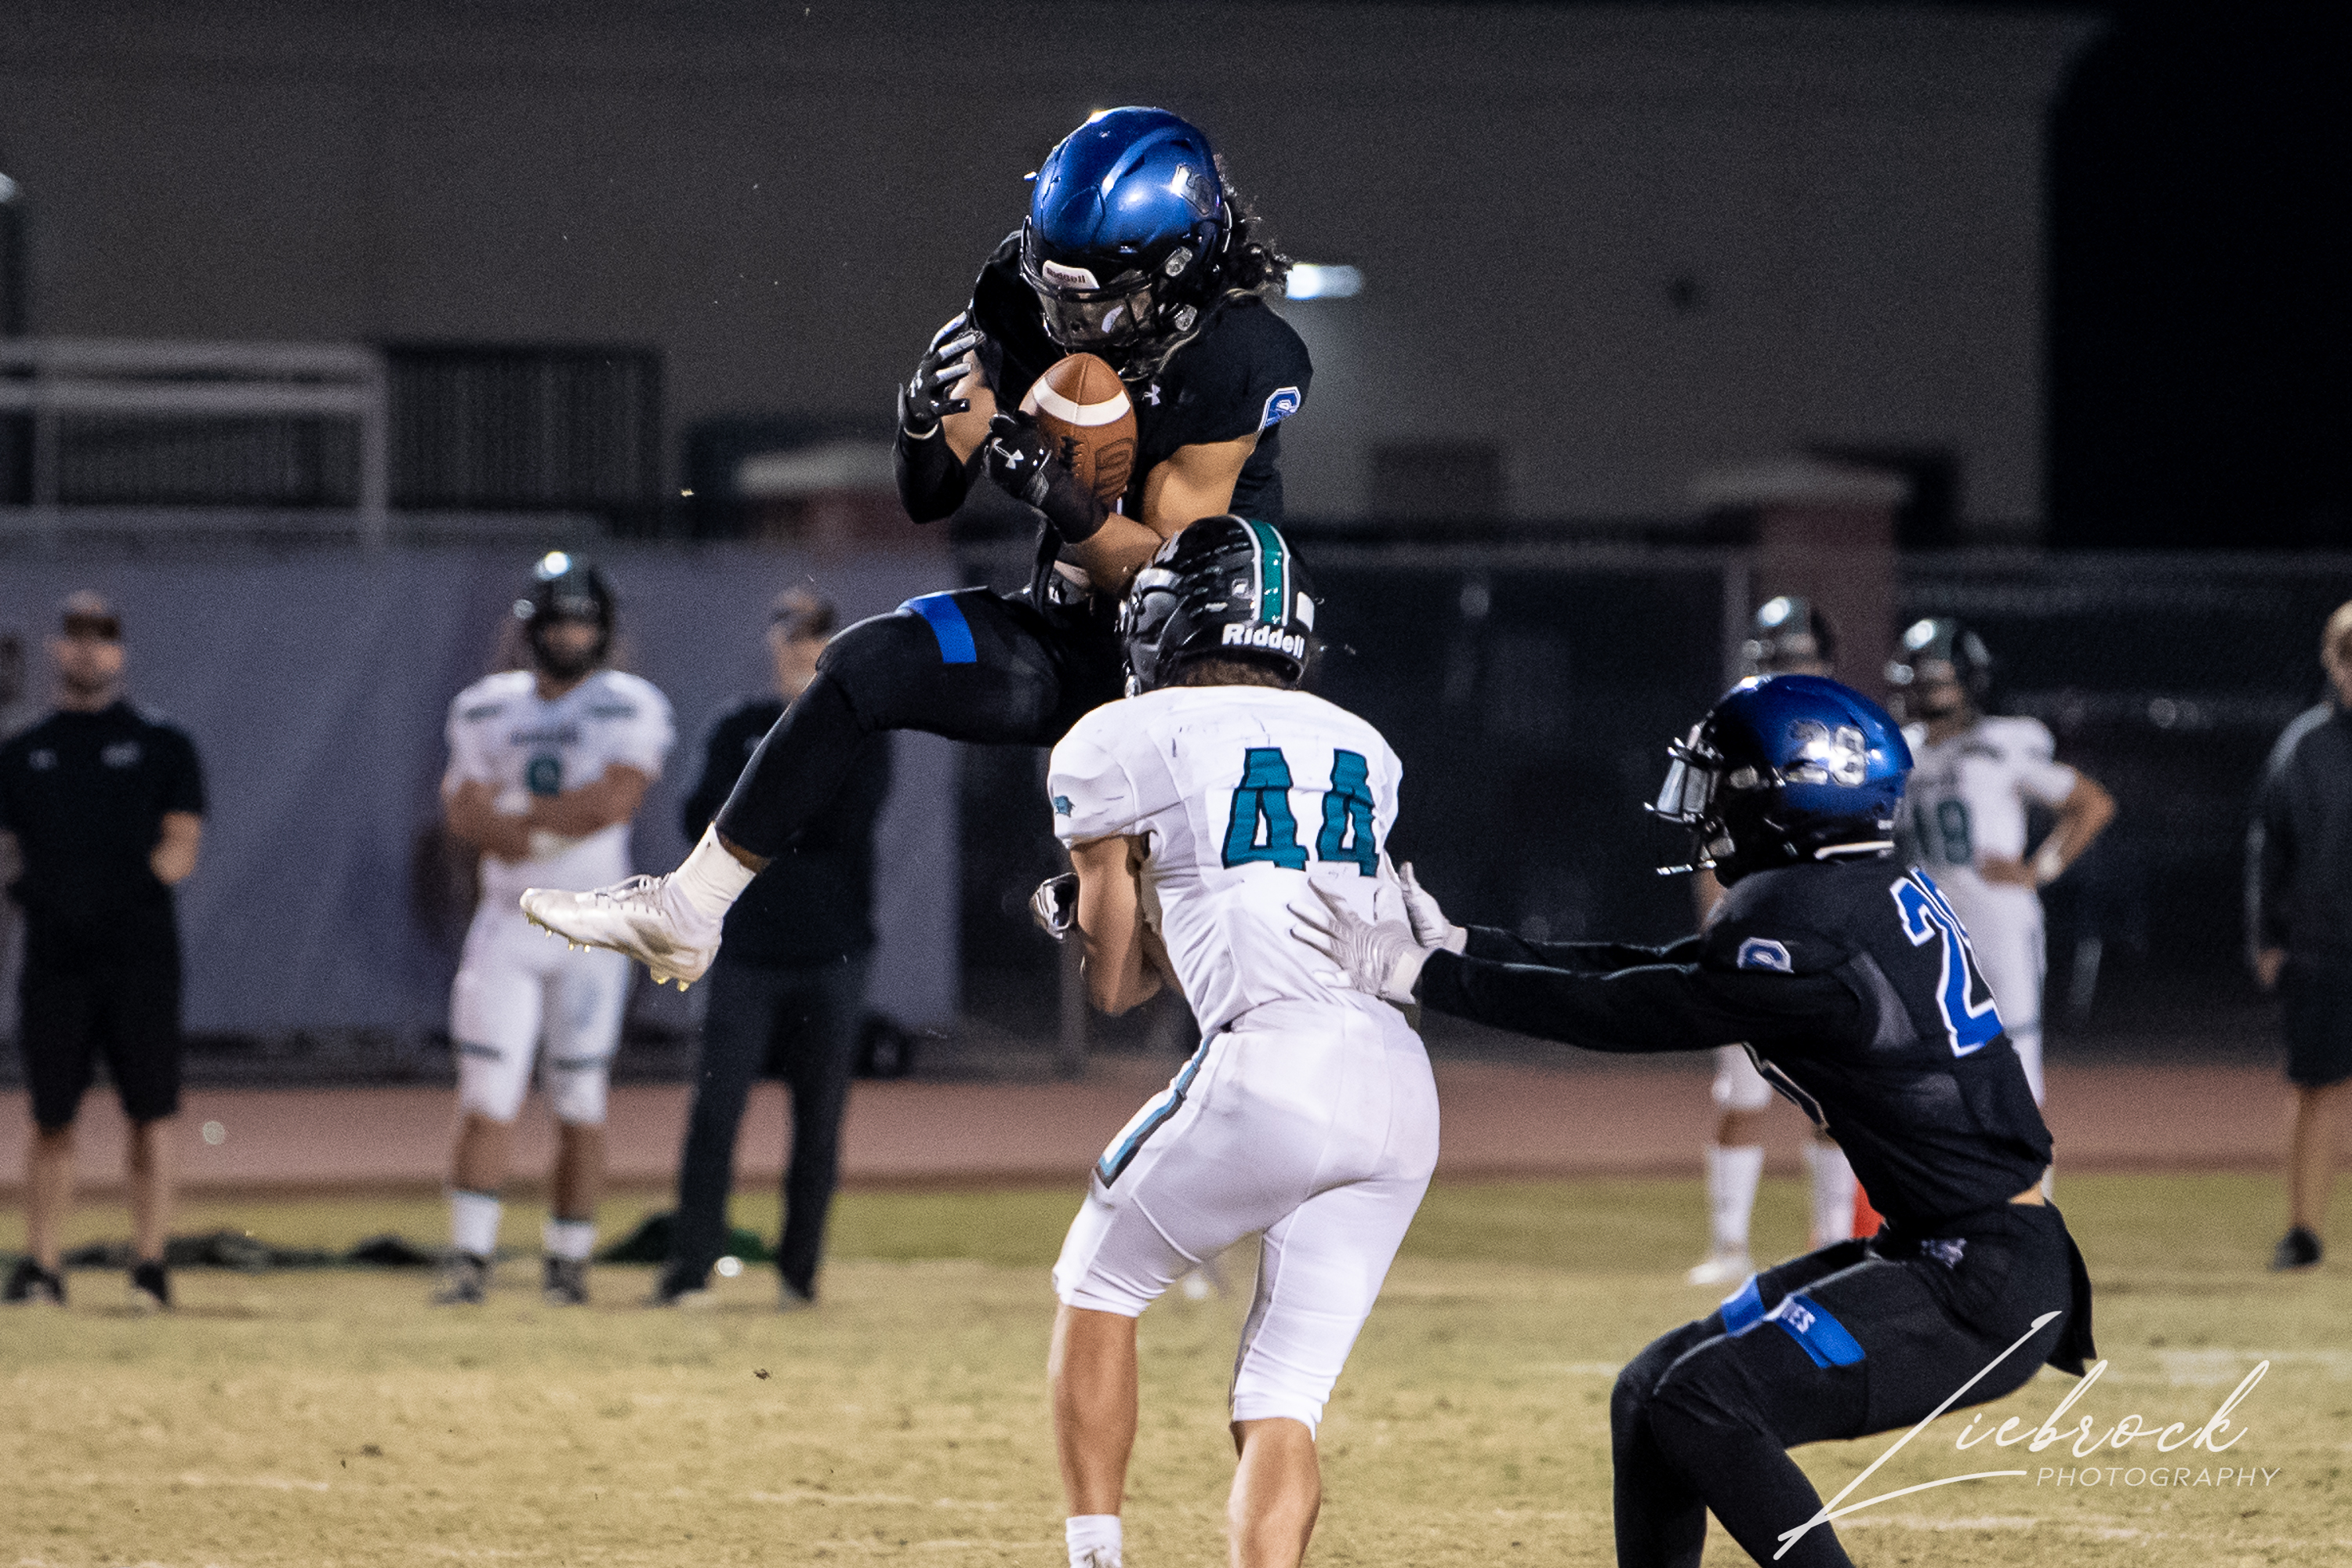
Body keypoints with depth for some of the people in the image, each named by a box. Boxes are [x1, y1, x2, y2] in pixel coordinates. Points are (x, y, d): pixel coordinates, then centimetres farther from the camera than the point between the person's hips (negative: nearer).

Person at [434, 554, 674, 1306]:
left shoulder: (631, 708, -1)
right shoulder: (486, 708, 8)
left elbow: (616, 799, -15)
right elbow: (463, 808, -4)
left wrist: (518, 819, -9)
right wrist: (563, 821, -17)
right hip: (506, 926, 2)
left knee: (580, 1104, 2)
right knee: (485, 1097, -7)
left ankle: (569, 1262, 10)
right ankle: (470, 1259, -8)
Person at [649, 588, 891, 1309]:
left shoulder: (862, 732, 6)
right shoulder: (740, 729, 11)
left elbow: (848, 822, -9)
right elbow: (702, 821, 0)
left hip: (831, 955, -1)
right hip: (748, 949, 1)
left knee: (820, 1118, 0)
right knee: (714, 1111, -7)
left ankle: (800, 1270, 9)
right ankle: (691, 1269, -7)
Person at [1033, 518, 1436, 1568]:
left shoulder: (1120, 744, 9)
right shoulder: (1361, 752, 24)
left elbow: (1115, 983, 15)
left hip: (1269, 1067, -5)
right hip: (1402, 1090, 5)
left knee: (1097, 1286, 20)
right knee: (1280, 1409, 6)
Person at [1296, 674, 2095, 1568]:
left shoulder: (1808, 919, -20)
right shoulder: (1881, 891, 10)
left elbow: (1631, 1013, -15)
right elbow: (1658, 975, 13)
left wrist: (1418, 976, -11)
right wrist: (1461, 948, 11)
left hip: (1988, 1287, -10)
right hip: (1930, 1256, 10)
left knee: (1704, 1403, -20)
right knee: (1652, 1393, 11)